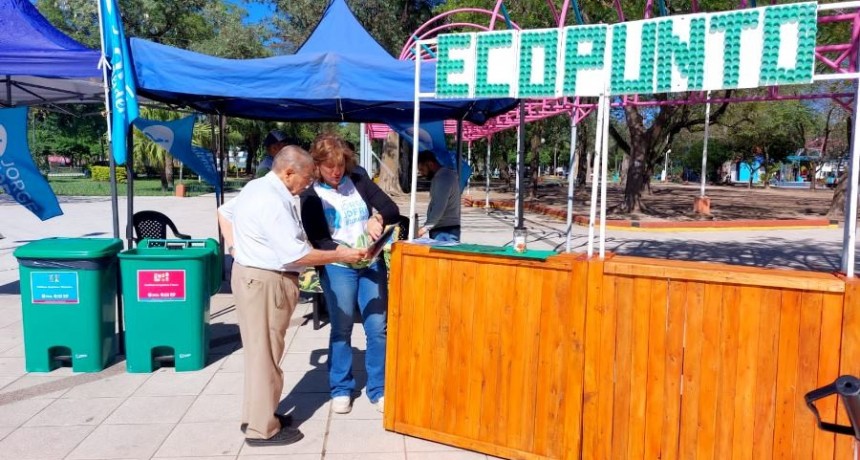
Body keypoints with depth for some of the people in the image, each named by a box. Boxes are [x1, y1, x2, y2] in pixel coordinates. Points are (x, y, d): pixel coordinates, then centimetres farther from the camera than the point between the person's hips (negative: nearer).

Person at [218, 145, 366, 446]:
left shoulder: (256, 187, 10)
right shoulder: (273, 201, -23)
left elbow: (224, 211, 25)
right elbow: (296, 255, -27)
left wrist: (234, 247, 17)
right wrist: (341, 255, -19)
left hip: (250, 275, 11)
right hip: (265, 282, -11)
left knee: (260, 351, 18)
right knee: (265, 354, -1)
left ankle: (256, 415, 31)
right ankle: (262, 429, 11)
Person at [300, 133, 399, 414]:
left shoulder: (359, 182, 3)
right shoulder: (311, 197, -2)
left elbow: (393, 209, 1)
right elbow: (317, 240, -9)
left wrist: (378, 218, -21)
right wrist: (345, 253, -25)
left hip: (372, 264, 2)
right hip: (337, 268, -2)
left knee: (377, 328, 4)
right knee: (341, 329, 5)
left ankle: (378, 389, 17)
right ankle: (340, 390, 20)